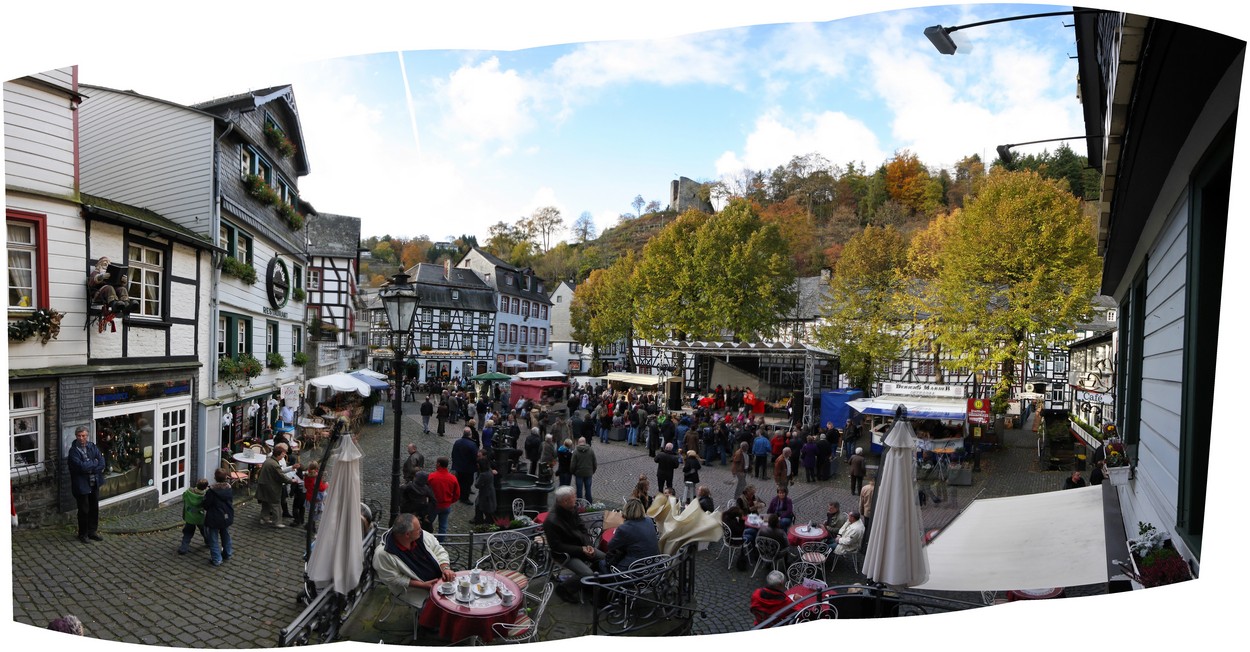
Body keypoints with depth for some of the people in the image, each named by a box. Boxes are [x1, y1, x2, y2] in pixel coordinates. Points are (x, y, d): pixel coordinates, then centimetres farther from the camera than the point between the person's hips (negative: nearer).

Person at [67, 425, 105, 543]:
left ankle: (92, 531, 24)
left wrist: (91, 469, -16)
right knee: (84, 510, 4)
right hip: (82, 485, -5)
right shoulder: (73, 451, -12)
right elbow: (81, 466, -23)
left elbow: (102, 463, -2)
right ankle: (82, 534, 18)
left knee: (94, 508, 12)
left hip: (94, 483, 5)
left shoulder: (92, 447, 3)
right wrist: (94, 463, -10)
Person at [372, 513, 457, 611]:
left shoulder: (421, 535, -10)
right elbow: (393, 579, -16)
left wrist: (446, 568, -17)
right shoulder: (383, 553, -23)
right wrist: (422, 585, -20)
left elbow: (438, 550, 1)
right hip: (414, 589, -5)